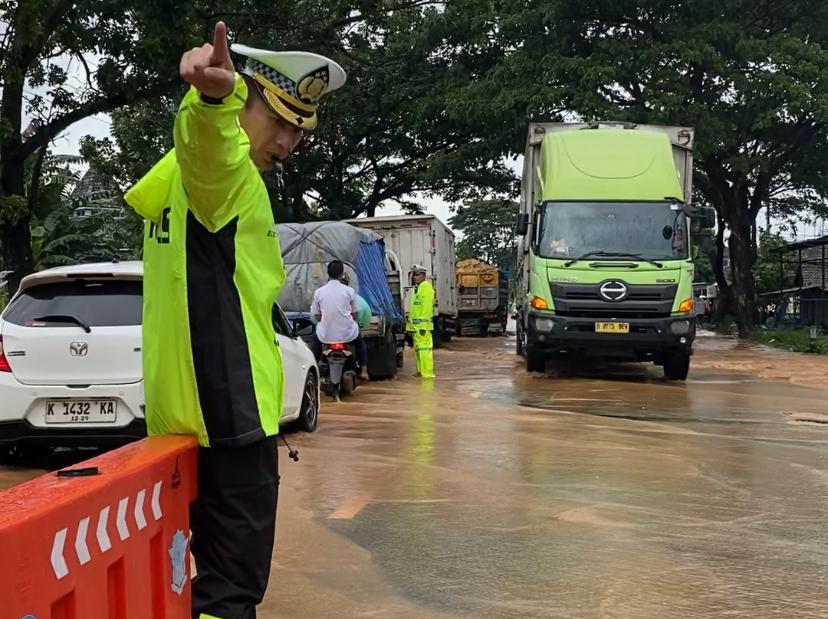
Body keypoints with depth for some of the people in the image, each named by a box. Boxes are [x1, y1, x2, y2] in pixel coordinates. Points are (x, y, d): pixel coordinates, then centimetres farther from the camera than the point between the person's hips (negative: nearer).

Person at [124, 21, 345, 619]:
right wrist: (212, 98, -62)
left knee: (218, 564, 20)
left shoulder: (180, 177, 14)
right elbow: (208, 143, -43)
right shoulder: (226, 171, -17)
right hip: (230, 409, -10)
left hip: (186, 407, 10)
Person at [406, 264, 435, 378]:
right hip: (415, 325, 10)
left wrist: (424, 325, -23)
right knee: (418, 349, 14)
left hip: (422, 325, -10)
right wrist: (410, 324, 20)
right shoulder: (416, 288, 22)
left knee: (424, 348, -11)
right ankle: (420, 371, 20)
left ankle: (427, 373, -12)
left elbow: (427, 307, -18)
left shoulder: (426, 287, -10)